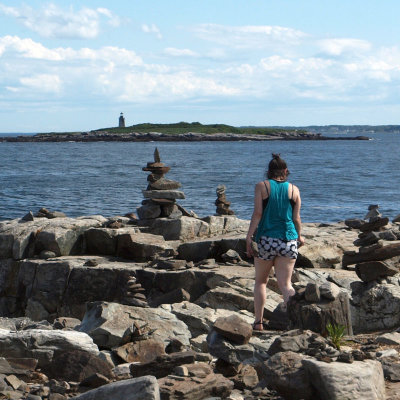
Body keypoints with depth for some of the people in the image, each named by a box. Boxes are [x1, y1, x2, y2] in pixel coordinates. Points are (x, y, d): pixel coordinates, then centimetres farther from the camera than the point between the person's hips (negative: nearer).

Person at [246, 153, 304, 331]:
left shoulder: (262, 186, 1)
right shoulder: (294, 189, 7)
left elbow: (258, 213, -6)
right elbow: (296, 218, 7)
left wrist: (249, 237, -4)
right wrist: (299, 237, 23)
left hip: (266, 239, -1)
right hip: (288, 240, 1)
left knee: (261, 281, 14)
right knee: (285, 283, 1)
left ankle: (258, 321, 12)